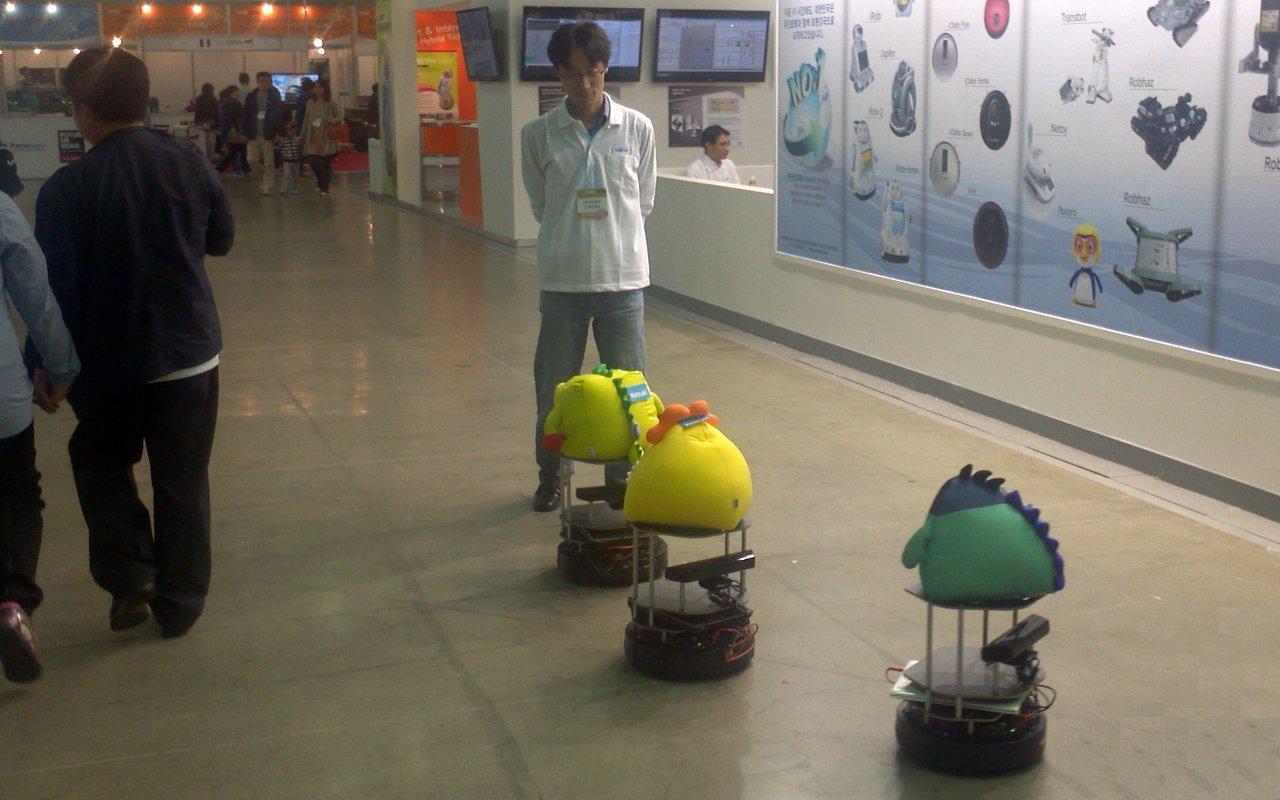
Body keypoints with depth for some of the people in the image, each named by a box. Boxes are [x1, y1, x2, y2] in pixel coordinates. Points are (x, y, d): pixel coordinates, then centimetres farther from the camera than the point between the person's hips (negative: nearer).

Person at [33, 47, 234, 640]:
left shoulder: (65, 189, -15)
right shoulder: (187, 162, -8)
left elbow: (56, 290, -12)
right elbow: (222, 239, 7)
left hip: (109, 363, -1)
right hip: (191, 352, 2)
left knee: (101, 463, 24)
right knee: (182, 482, 12)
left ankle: (130, 576, 14)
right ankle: (179, 606, 21)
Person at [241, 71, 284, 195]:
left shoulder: (275, 96, 0)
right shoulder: (251, 96, 7)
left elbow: (280, 115, -2)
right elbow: (245, 115, 8)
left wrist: (278, 132, -9)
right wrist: (244, 132, 2)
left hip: (268, 135, -3)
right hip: (253, 135, 3)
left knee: (269, 163, 0)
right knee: (252, 160, -1)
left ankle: (268, 188, 7)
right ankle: (264, 175, 26)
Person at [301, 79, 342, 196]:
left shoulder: (331, 103, -1)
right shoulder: (310, 103, 9)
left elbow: (340, 117, 2)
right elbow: (306, 121, 14)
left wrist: (330, 120, -17)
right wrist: (302, 137, 13)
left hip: (327, 139, -3)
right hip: (313, 139, 3)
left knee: (326, 163, 0)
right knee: (312, 162, -4)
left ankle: (324, 187, 16)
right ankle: (321, 181, 23)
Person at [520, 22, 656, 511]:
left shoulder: (637, 129, 0)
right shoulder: (539, 135, -2)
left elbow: (644, 201, 9)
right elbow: (540, 204, 8)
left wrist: (612, 239, 9)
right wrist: (571, 237, 7)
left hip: (623, 276, 0)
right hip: (562, 279, 0)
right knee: (554, 385, 9)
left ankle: (622, 475, 23)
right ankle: (550, 476, 28)